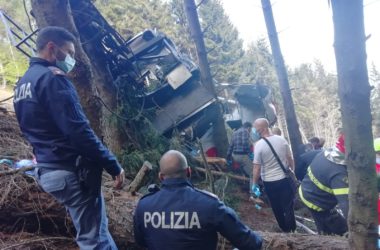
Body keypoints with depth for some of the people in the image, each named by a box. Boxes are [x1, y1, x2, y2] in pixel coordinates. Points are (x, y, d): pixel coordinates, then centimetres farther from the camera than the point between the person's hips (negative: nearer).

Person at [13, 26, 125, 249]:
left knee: (92, 232, 22)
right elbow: (78, 132, -22)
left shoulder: (23, 83, 16)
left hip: (48, 169, 10)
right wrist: (113, 165, -17)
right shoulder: (52, 78, -15)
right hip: (71, 170, -10)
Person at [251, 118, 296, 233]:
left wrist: (254, 184, -5)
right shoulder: (282, 140, -6)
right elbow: (290, 159, 3)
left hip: (269, 182, -2)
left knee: (277, 208, 17)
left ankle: (285, 229, 32)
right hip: (285, 178, 2)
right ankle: (292, 229, 20)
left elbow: (257, 168, -17)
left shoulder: (259, 145, -18)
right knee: (288, 206, 12)